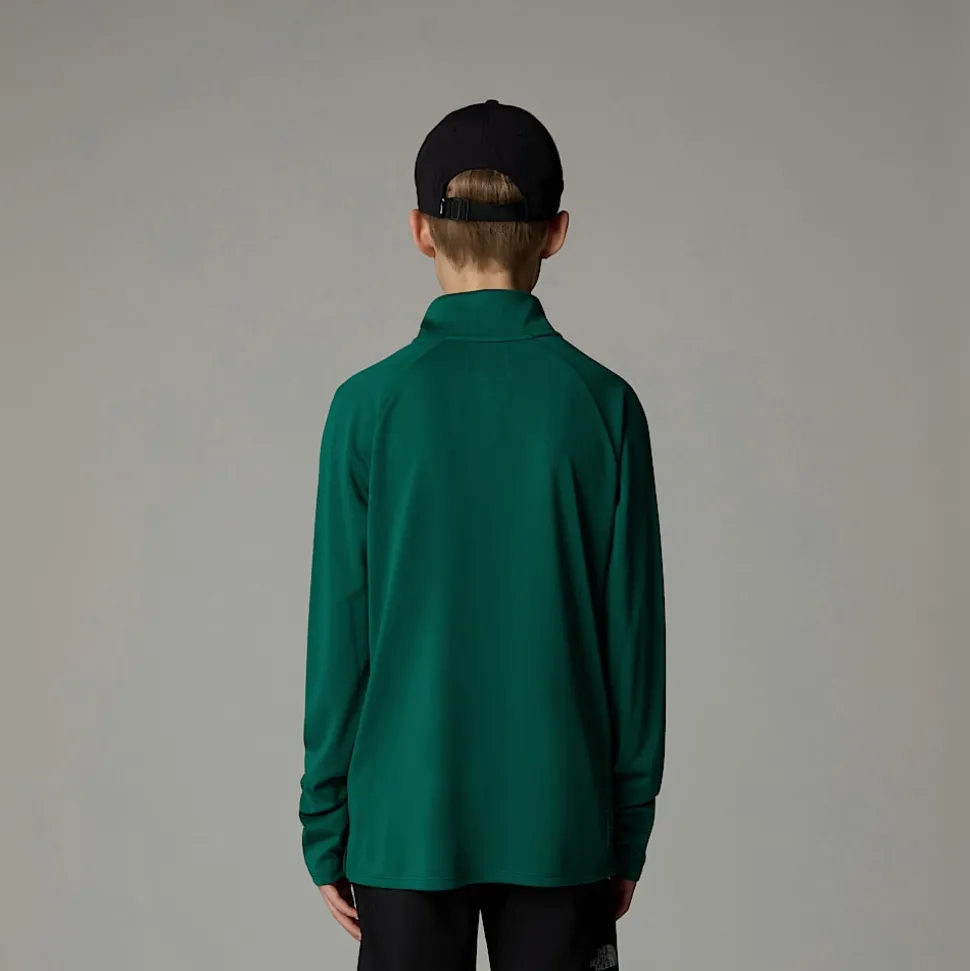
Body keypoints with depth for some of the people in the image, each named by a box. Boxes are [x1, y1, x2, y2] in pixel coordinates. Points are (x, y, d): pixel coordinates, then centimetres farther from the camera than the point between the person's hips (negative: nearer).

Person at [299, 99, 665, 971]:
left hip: (406, 823, 0)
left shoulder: (371, 407, -7)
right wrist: (631, 823, 9)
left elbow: (339, 635, -4)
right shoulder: (601, 405, -5)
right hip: (561, 823, 1)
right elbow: (633, 630, -1)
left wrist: (325, 828, 6)